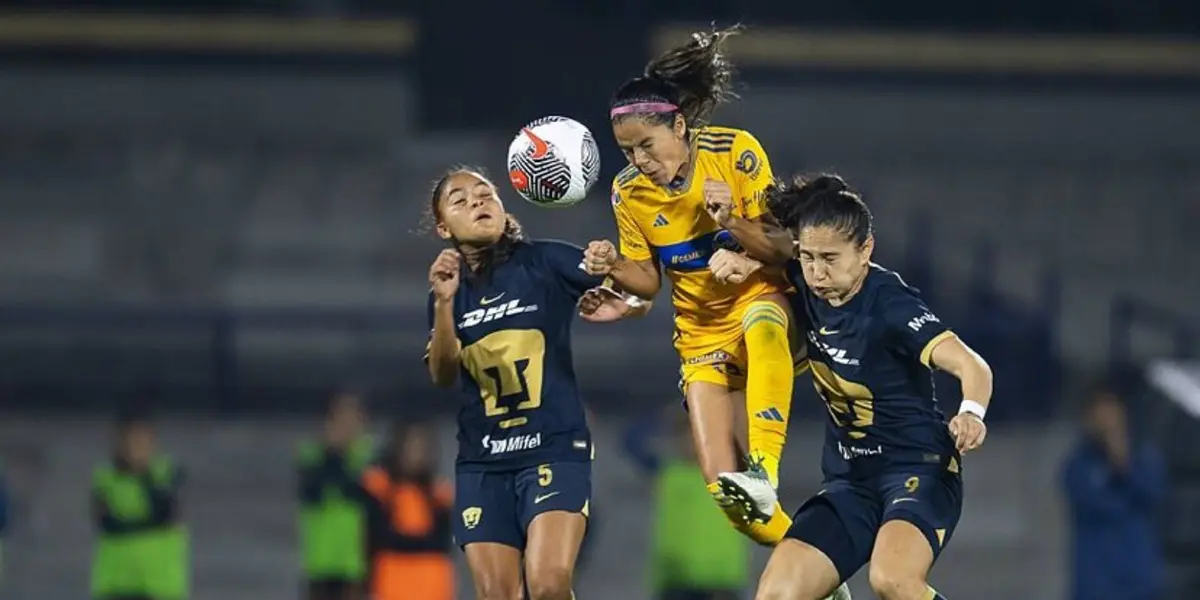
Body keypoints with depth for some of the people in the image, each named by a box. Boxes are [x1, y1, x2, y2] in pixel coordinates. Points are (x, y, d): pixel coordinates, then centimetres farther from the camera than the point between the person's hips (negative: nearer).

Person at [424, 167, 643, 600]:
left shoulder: (545, 262, -1)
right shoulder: (449, 291, 8)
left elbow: (639, 296, 2)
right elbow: (442, 376, -6)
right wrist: (444, 304, -20)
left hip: (555, 450, -3)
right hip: (482, 464, 3)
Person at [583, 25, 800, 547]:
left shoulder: (735, 153, -17)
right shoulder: (630, 194, -8)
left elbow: (781, 249, -15)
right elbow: (649, 282, 3)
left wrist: (733, 224, -34)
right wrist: (614, 268, -18)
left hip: (761, 296, -3)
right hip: (701, 332, 3)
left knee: (761, 327, -43)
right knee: (722, 484, -12)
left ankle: (765, 470, -49)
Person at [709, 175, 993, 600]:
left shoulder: (889, 305, -20)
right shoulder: (804, 287, 0)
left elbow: (970, 365, -32)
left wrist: (971, 412, -53)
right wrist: (748, 260, 1)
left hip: (920, 469, -7)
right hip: (850, 481, 7)